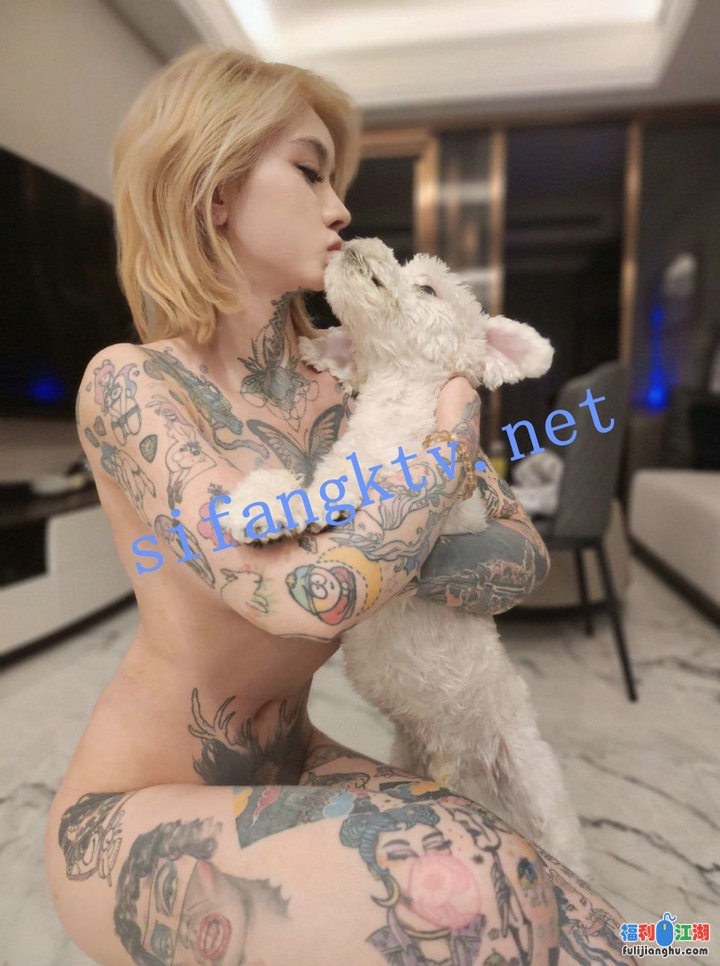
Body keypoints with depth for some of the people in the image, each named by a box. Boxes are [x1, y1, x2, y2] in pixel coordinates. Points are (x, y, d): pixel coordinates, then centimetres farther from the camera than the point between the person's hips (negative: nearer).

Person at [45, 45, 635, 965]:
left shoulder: (351, 387, -2)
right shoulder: (130, 382, -18)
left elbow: (524, 555, -7)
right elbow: (312, 597, -31)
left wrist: (369, 559, -24)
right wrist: (455, 430, -17)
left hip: (287, 768, 4)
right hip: (136, 818, -3)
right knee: (451, 889, -28)